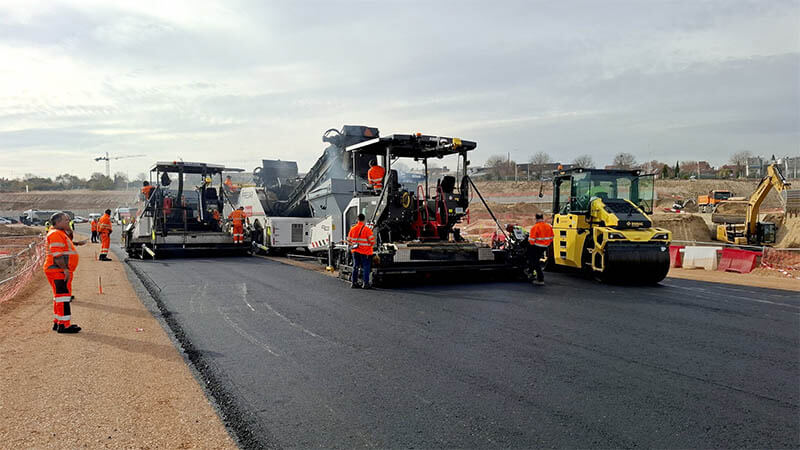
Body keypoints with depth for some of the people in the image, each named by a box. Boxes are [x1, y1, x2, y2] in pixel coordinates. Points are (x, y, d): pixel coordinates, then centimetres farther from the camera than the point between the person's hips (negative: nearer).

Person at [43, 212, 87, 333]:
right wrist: (65, 269, -25)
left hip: (61, 271, 11)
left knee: (59, 297, 17)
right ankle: (64, 325, -5)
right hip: (58, 271, -11)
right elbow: (57, 254, -23)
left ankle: (58, 322, 27)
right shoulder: (56, 234, -16)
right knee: (63, 297, -9)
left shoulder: (61, 233, 18)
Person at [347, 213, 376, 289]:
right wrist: (370, 246, 8)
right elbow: (372, 240, -12)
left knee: (355, 266, 13)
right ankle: (366, 283, 0)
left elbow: (349, 240, 9)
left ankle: (353, 282, 16)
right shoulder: (367, 229, -13)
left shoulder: (353, 229, 2)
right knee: (366, 267, 2)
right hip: (365, 252, -5)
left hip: (355, 251, 5)